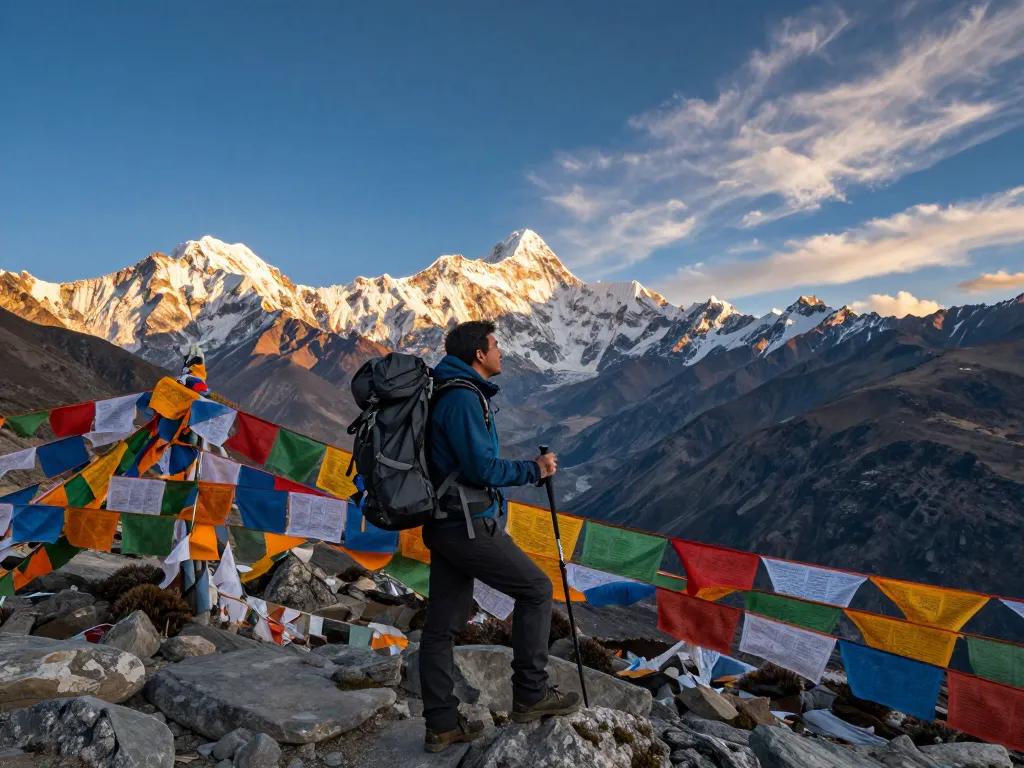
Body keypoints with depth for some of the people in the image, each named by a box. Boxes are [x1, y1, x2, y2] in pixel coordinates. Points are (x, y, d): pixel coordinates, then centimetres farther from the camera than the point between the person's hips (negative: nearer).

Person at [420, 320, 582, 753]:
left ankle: (441, 724, 20)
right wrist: (534, 470, -8)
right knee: (536, 589, 3)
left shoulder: (446, 392, 16)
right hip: (469, 526, -10)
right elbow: (482, 468, -21)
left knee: (442, 624, 11)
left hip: (443, 524, 10)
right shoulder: (464, 397, -16)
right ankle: (531, 694, 12)